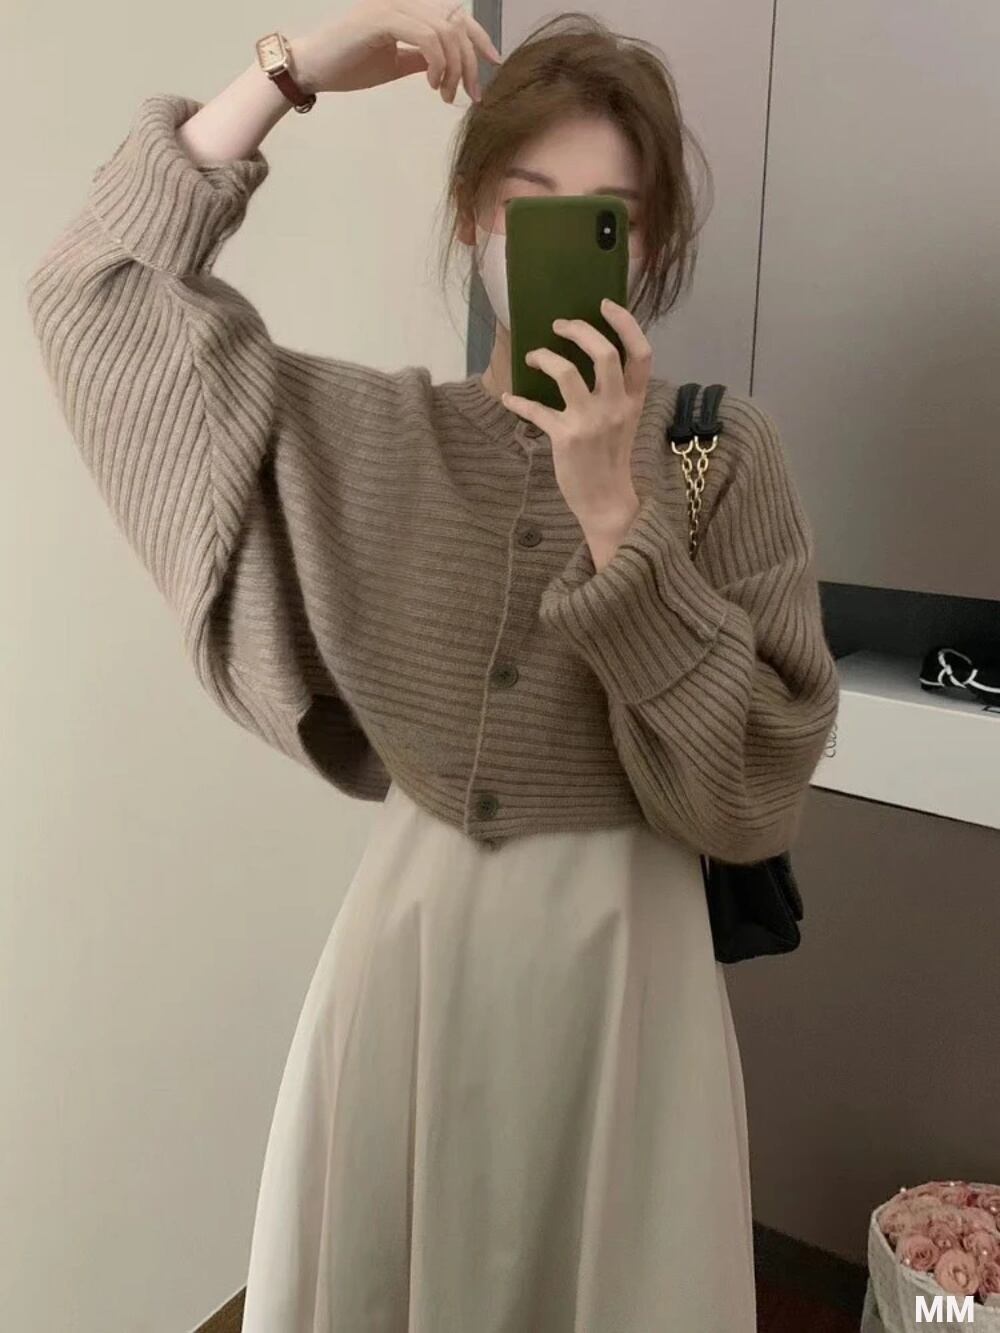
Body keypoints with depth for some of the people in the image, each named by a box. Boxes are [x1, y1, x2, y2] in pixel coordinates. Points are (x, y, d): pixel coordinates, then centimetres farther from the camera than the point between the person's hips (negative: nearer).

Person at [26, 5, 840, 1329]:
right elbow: (89, 289, -3)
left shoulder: (723, 449, -8)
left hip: (620, 955, -1)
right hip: (413, 939, 2)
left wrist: (617, 512, -24)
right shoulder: (368, 430, -3)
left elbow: (756, 784, -14)